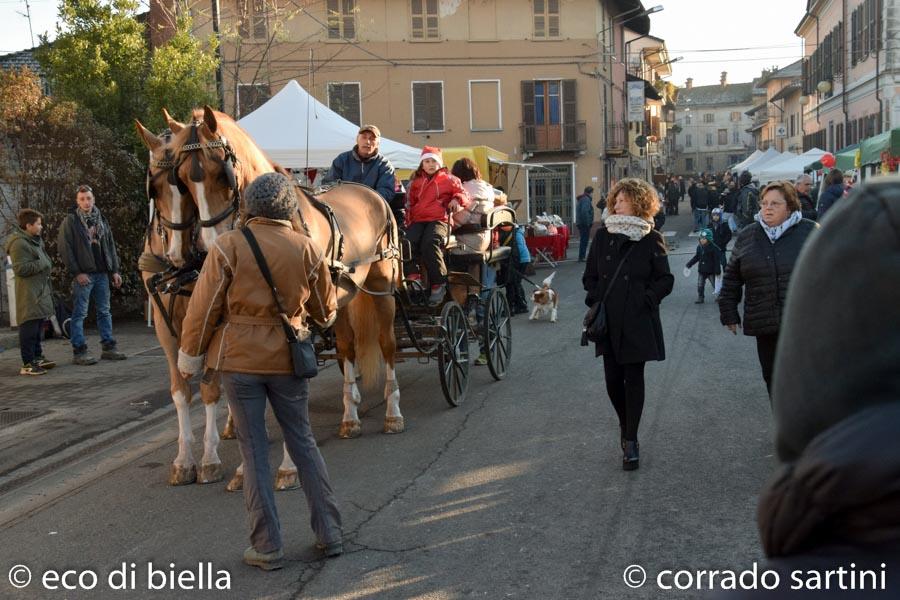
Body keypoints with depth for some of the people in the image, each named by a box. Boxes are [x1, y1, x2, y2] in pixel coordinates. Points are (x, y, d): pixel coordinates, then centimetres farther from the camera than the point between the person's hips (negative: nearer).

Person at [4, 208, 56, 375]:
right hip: (29, 294, -10)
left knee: (38, 326, 16)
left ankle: (37, 357, 26)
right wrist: (42, 264, -16)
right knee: (29, 327, -10)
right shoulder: (19, 244, -15)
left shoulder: (34, 241, 17)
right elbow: (21, 268, -22)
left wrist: (47, 265, 12)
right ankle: (28, 364, -8)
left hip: (40, 292, 10)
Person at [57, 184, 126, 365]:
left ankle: (108, 347, 16)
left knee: (104, 312, 9)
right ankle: (79, 351, 1)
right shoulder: (70, 221, -4)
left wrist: (115, 270, 9)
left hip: (102, 273, 6)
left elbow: (111, 246, 16)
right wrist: (76, 272, -14)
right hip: (83, 274, -6)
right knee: (79, 314, -2)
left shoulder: (101, 220, 14)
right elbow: (64, 248, -9)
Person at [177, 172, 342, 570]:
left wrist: (190, 357, 5)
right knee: (303, 443, 15)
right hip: (288, 358, 2)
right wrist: (319, 318, 32)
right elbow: (326, 311, 8)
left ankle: (268, 547, 12)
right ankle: (330, 534, 21)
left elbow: (204, 309, -8)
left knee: (254, 450, 7)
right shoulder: (307, 249, -2)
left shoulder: (228, 246, -9)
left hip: (239, 358, -2)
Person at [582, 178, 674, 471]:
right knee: (613, 379, 7)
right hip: (608, 322, 3)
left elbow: (665, 280, 0)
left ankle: (631, 441, 7)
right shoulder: (602, 235, 6)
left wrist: (646, 299, -12)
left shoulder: (651, 239, -3)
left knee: (633, 378, -1)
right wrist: (595, 301, -1)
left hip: (638, 322, -3)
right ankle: (625, 425, 33)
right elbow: (590, 276, 13)